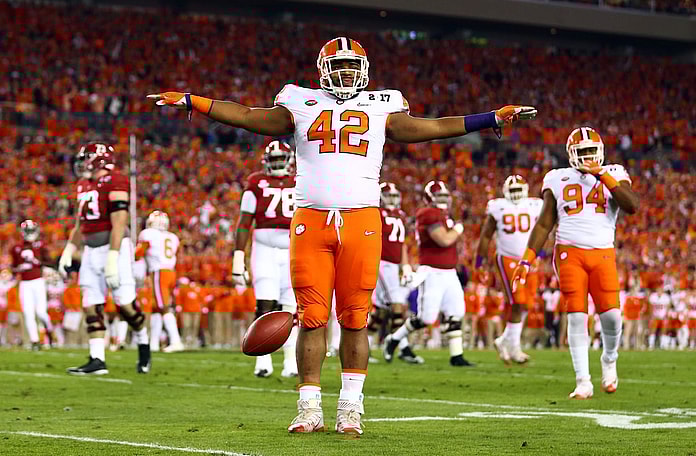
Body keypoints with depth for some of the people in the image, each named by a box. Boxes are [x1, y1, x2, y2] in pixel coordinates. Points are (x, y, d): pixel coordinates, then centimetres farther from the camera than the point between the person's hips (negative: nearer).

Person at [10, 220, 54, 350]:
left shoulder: (40, 245, 1)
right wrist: (19, 268, -6)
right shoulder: (17, 248, 8)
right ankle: (34, 341, 1)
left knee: (40, 311, -10)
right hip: (24, 284, 2)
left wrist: (36, 261, -16)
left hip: (38, 281, -2)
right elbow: (14, 268, 15)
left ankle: (49, 328, 22)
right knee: (28, 314, -4)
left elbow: (48, 262, -3)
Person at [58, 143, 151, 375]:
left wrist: (112, 257, -22)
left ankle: (143, 345, 17)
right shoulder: (84, 185, 15)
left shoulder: (114, 182, -11)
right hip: (91, 250, 8)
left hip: (114, 247, -8)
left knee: (125, 304, -7)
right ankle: (97, 360, 1)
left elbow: (119, 223, -17)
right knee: (91, 307, 1)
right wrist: (68, 253, 19)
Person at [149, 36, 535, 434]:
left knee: (355, 319, -1)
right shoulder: (303, 105, 14)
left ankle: (350, 409, 6)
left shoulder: (381, 107, 15)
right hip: (311, 220, 0)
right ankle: (310, 410, 4)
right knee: (312, 318, -2)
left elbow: (433, 128, 18)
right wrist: (190, 102, 10)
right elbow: (247, 116, 15)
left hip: (362, 221, 0)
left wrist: (496, 118, 14)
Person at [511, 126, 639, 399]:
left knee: (611, 314, -10)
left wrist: (602, 175, -12)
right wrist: (527, 259, 2)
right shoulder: (559, 180, 8)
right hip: (569, 253, 0)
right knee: (577, 317, -8)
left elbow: (631, 206, -10)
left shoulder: (613, 175, 8)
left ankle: (609, 361, 21)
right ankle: (583, 382, -3)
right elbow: (544, 224, 10)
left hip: (603, 254, 0)